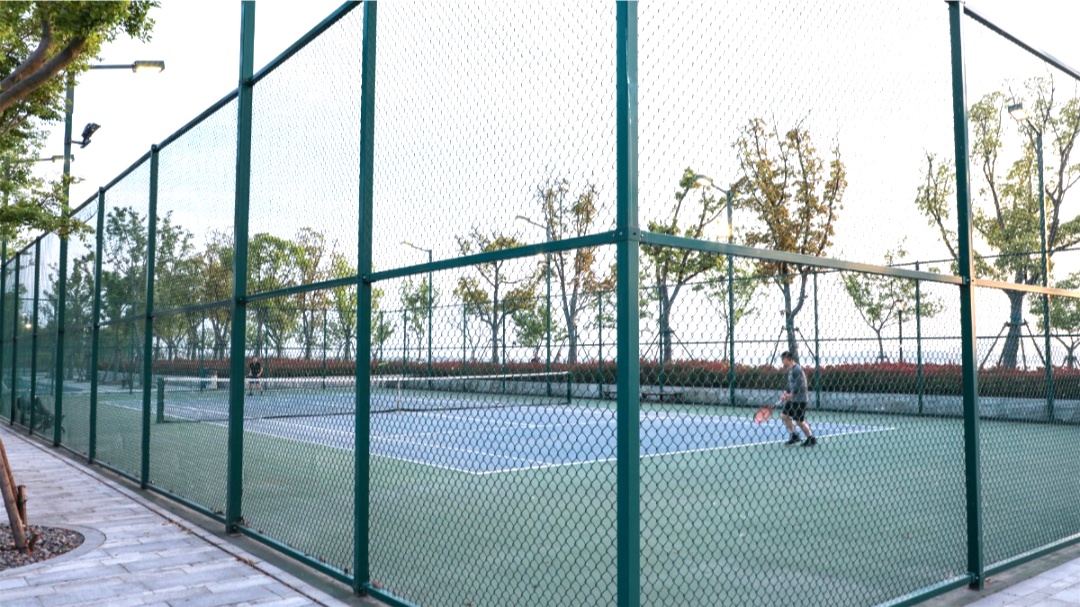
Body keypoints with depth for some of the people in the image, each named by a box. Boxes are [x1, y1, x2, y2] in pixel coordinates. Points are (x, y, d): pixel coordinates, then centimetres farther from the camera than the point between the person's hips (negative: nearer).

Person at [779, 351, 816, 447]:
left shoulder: (796, 369, -18)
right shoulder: (790, 370, 11)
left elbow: (800, 385, -23)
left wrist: (791, 395, -16)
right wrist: (786, 394, 6)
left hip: (800, 399, -9)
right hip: (793, 399, 9)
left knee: (799, 421, -2)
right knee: (784, 415, 8)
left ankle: (811, 439, 14)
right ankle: (794, 435, 18)